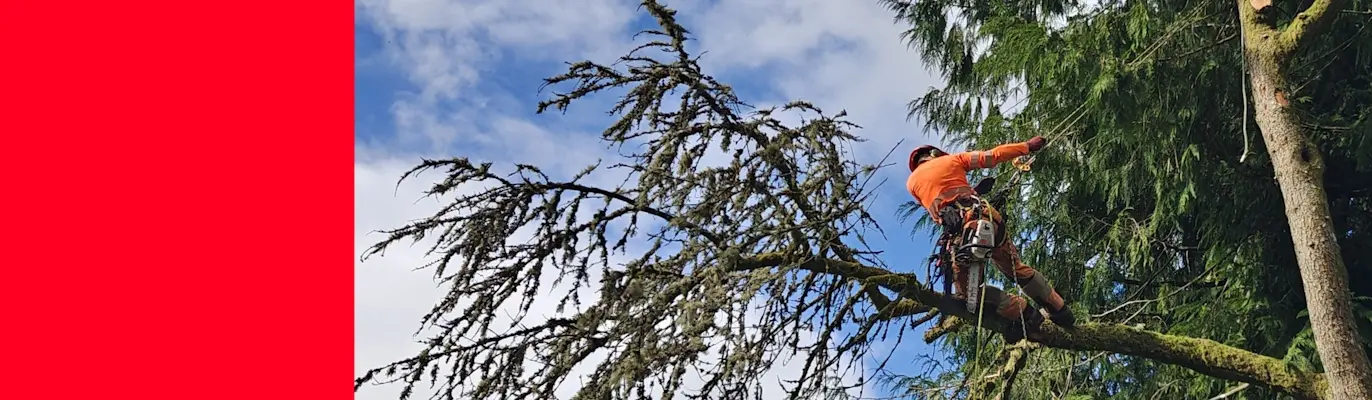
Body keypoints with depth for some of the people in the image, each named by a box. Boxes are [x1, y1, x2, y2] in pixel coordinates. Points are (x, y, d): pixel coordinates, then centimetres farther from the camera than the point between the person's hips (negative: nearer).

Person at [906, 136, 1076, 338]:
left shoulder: (912, 182, 20)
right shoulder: (951, 160, 19)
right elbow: (992, 156, 15)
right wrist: (1027, 146, 24)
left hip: (958, 230, -3)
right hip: (985, 215, 3)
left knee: (968, 291, 9)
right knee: (1017, 268, 21)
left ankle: (1025, 313, -2)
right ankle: (1063, 314, 27)